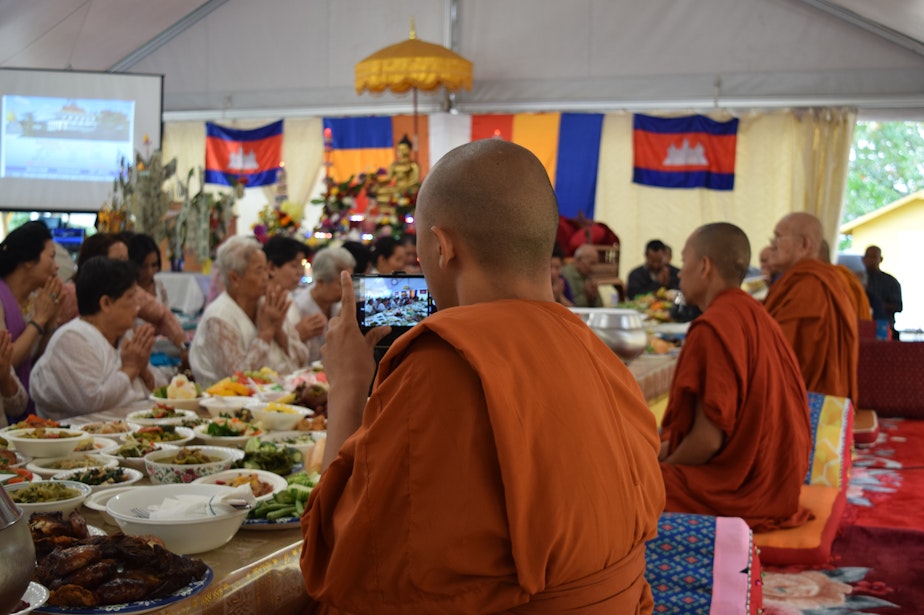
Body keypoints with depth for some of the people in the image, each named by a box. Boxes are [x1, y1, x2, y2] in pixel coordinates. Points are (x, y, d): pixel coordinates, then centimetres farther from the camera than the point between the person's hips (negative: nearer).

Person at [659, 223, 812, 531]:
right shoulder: (755, 314, 8)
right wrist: (664, 448, 12)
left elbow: (708, 439, -21)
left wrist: (661, 467, -4)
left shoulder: (714, 327, -20)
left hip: (737, 494, -9)